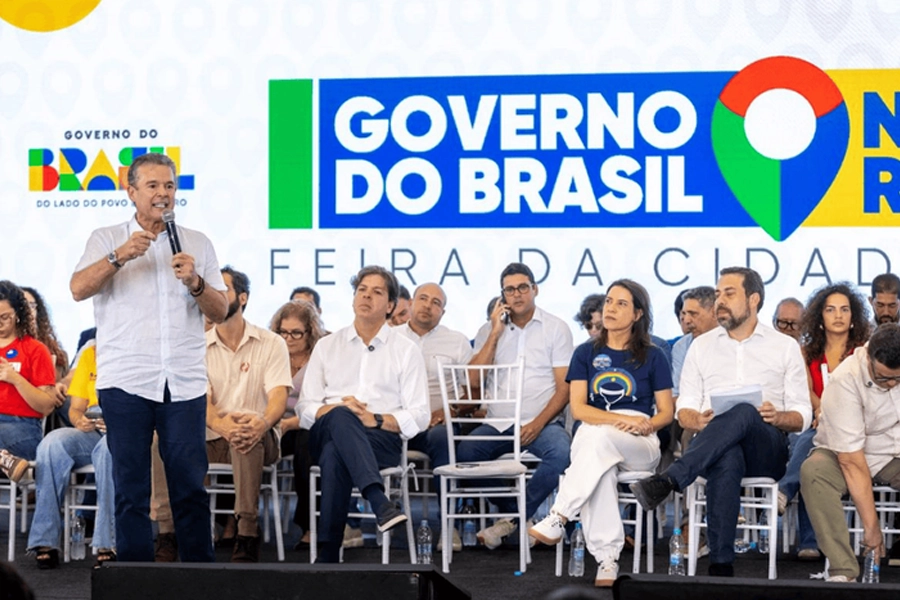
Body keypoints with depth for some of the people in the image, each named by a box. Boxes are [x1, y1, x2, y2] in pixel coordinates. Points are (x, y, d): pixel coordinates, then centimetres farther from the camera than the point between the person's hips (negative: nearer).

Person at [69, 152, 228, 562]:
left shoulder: (197, 244, 15)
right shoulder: (107, 239, 10)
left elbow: (221, 312, 11)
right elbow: (79, 289, -7)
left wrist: (195, 282, -8)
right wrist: (119, 257, -20)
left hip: (184, 383, 1)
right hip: (126, 382, -1)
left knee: (191, 486, -2)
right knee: (131, 488, 1)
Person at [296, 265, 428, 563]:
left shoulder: (406, 350, 16)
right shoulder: (327, 346, 22)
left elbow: (419, 416, 6)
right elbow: (305, 408, 12)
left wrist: (376, 420, -11)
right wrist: (336, 410, -11)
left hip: (383, 439, -1)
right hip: (326, 435, 1)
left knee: (335, 455, -36)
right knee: (340, 417, -38)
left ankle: (327, 554, -38)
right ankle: (379, 502, -54)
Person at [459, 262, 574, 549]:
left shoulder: (556, 328, 6)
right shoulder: (489, 330, 13)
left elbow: (565, 387, 0)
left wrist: (538, 423, -14)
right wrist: (495, 334, -4)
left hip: (542, 422, -2)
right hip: (497, 423, 2)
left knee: (561, 451, -35)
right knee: (463, 453, -27)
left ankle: (513, 519, -19)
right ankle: (517, 514, -8)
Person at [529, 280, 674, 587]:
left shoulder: (652, 357, 11)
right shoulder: (586, 353, 13)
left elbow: (666, 413, 10)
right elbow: (578, 408, 2)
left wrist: (645, 425, -14)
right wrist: (622, 419, -14)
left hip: (640, 445, 0)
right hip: (591, 437, 0)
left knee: (600, 438, -38)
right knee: (601, 471, -39)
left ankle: (558, 519, -40)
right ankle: (607, 560, -42)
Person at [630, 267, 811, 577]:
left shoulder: (785, 347, 15)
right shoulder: (702, 345, 21)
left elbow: (802, 416, 11)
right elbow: (684, 409, 16)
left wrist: (778, 417, -13)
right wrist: (699, 421, -9)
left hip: (766, 449, -1)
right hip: (717, 448, 1)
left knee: (743, 412, -38)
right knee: (726, 461, -40)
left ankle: (667, 481, -50)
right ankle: (720, 565, -47)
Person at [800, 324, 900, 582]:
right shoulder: (844, 381, -26)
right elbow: (852, 462, -27)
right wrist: (871, 525, -29)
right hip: (846, 455, -3)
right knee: (813, 471, -36)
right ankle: (843, 572, -38)